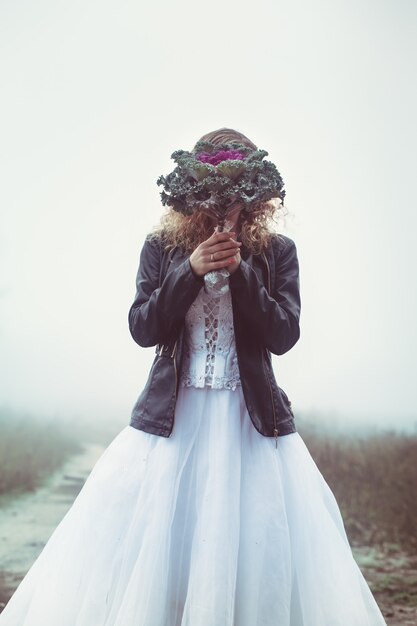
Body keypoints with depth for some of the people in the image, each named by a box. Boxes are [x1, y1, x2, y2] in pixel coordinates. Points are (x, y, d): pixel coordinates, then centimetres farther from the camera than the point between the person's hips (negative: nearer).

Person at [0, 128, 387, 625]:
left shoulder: (276, 251, 3)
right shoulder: (162, 247, 5)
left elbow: (284, 336, -4)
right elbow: (141, 328, -2)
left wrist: (239, 270, -15)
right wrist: (192, 270, -13)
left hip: (253, 419, 0)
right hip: (172, 416, 1)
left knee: (260, 547, 2)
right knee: (152, 543, 3)